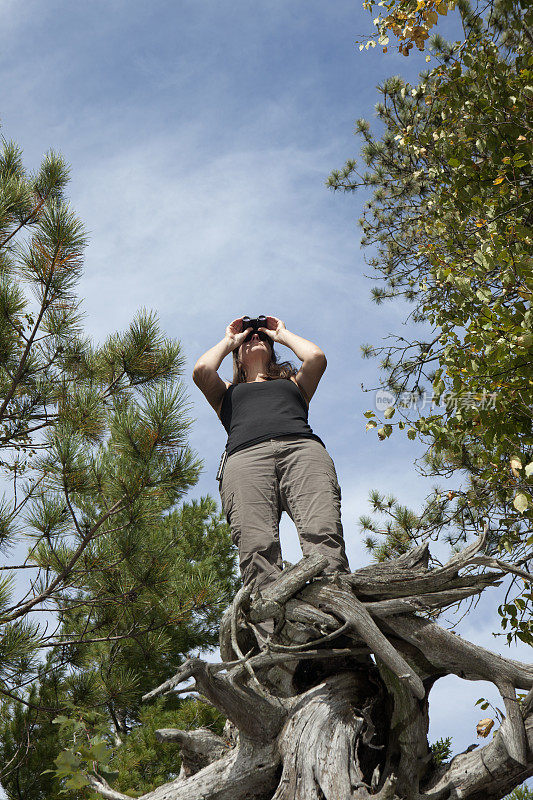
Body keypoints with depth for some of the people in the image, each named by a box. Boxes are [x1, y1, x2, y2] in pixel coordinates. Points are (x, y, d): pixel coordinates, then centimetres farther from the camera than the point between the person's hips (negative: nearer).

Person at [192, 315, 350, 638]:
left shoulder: (294, 383, 42)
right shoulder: (228, 391, 41)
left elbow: (316, 357, 20)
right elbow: (202, 371, 19)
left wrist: (283, 334, 39)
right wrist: (228, 340, 38)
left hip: (303, 447, 1)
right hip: (246, 456, 0)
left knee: (322, 534, -31)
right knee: (257, 549, -29)